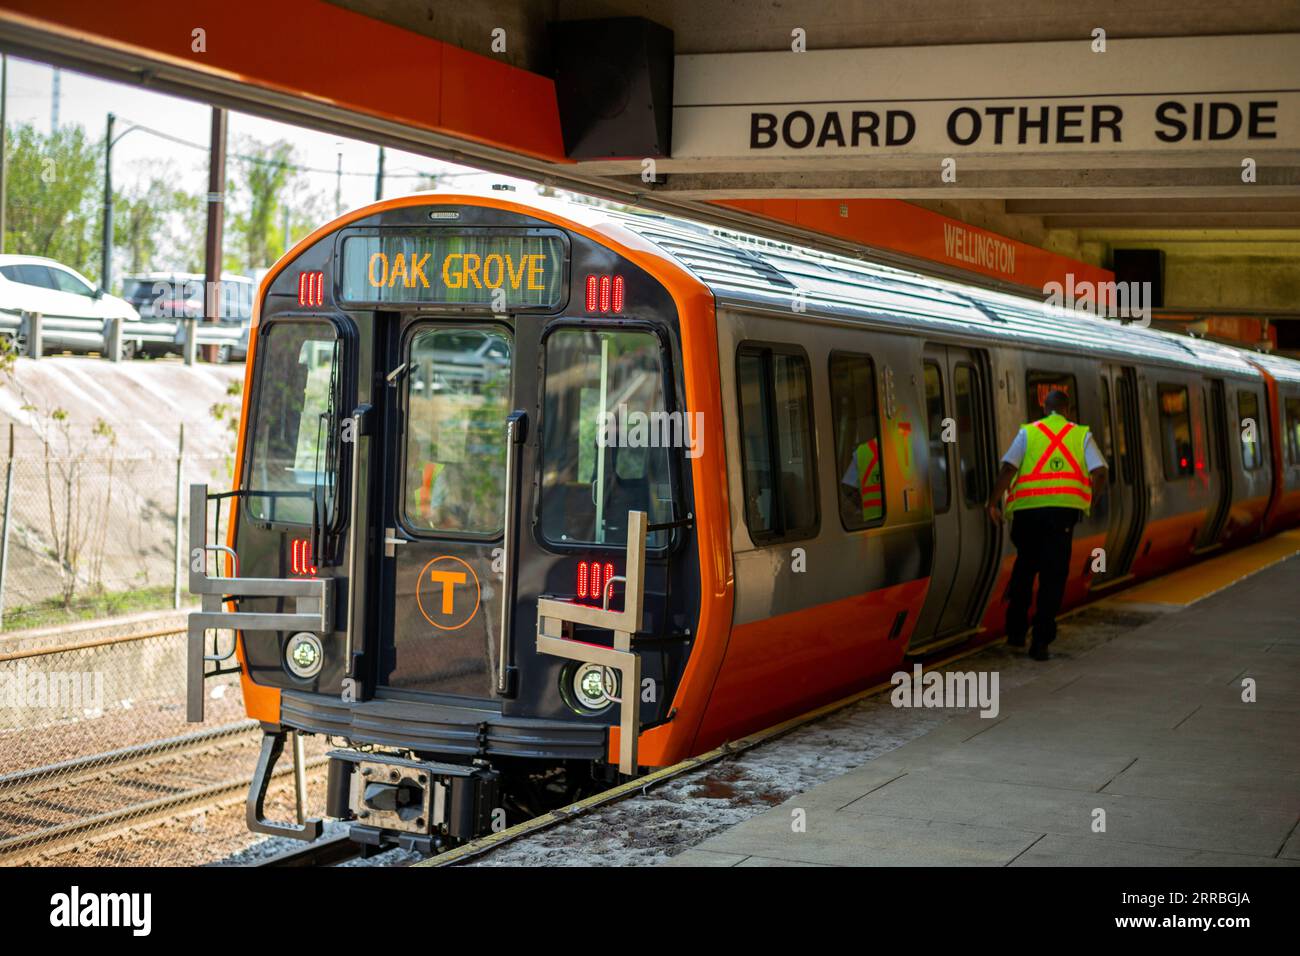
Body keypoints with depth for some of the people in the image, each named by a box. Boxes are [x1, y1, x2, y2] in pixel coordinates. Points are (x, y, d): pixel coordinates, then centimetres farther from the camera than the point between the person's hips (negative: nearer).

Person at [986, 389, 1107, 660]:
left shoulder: (1028, 432, 8)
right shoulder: (1081, 435, 11)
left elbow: (1008, 468, -3)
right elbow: (1099, 472, 1)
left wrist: (993, 503, 1)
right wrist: (1092, 498, 18)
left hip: (1027, 508, 1)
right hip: (1064, 508, -1)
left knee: (1024, 567, 21)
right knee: (1053, 575, 2)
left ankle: (1015, 631, 23)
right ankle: (1041, 641, -4)